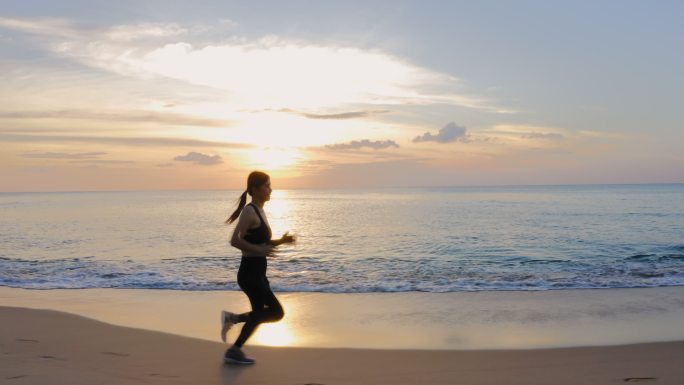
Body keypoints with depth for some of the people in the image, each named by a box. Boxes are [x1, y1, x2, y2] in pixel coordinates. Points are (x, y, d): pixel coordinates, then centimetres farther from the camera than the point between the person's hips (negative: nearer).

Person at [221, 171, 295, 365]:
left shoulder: (259, 212, 13)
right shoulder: (249, 212, -15)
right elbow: (235, 240, -24)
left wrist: (281, 241, 8)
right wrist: (259, 250, -26)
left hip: (258, 274, 9)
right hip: (250, 274, -9)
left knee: (260, 314, 13)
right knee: (277, 312, -7)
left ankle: (234, 351, 19)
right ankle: (233, 318, 3)